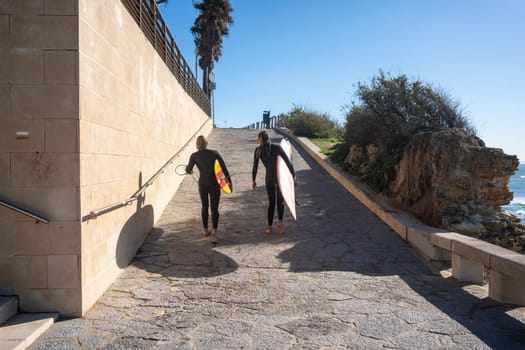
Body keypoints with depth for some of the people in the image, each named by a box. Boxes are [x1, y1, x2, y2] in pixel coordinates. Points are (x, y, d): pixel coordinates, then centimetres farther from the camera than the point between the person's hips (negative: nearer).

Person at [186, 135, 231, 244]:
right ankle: (214, 232, -15)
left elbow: (188, 170, -10)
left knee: (204, 207, 21)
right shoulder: (215, 153, -2)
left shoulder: (194, 156, -3)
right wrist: (229, 181, 0)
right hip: (215, 184, -1)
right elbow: (224, 168, -5)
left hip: (203, 184, 1)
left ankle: (205, 230, 33)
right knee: (215, 209, 3)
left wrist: (189, 170, 15)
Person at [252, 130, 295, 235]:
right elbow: (288, 161, -4)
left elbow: (255, 167, 4)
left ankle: (269, 227, 15)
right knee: (280, 202, 15)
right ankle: (280, 222, -9)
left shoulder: (258, 150, 1)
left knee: (271, 203, 16)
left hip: (269, 178, 0)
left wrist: (253, 180, 14)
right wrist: (293, 174, 4)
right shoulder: (277, 147, -1)